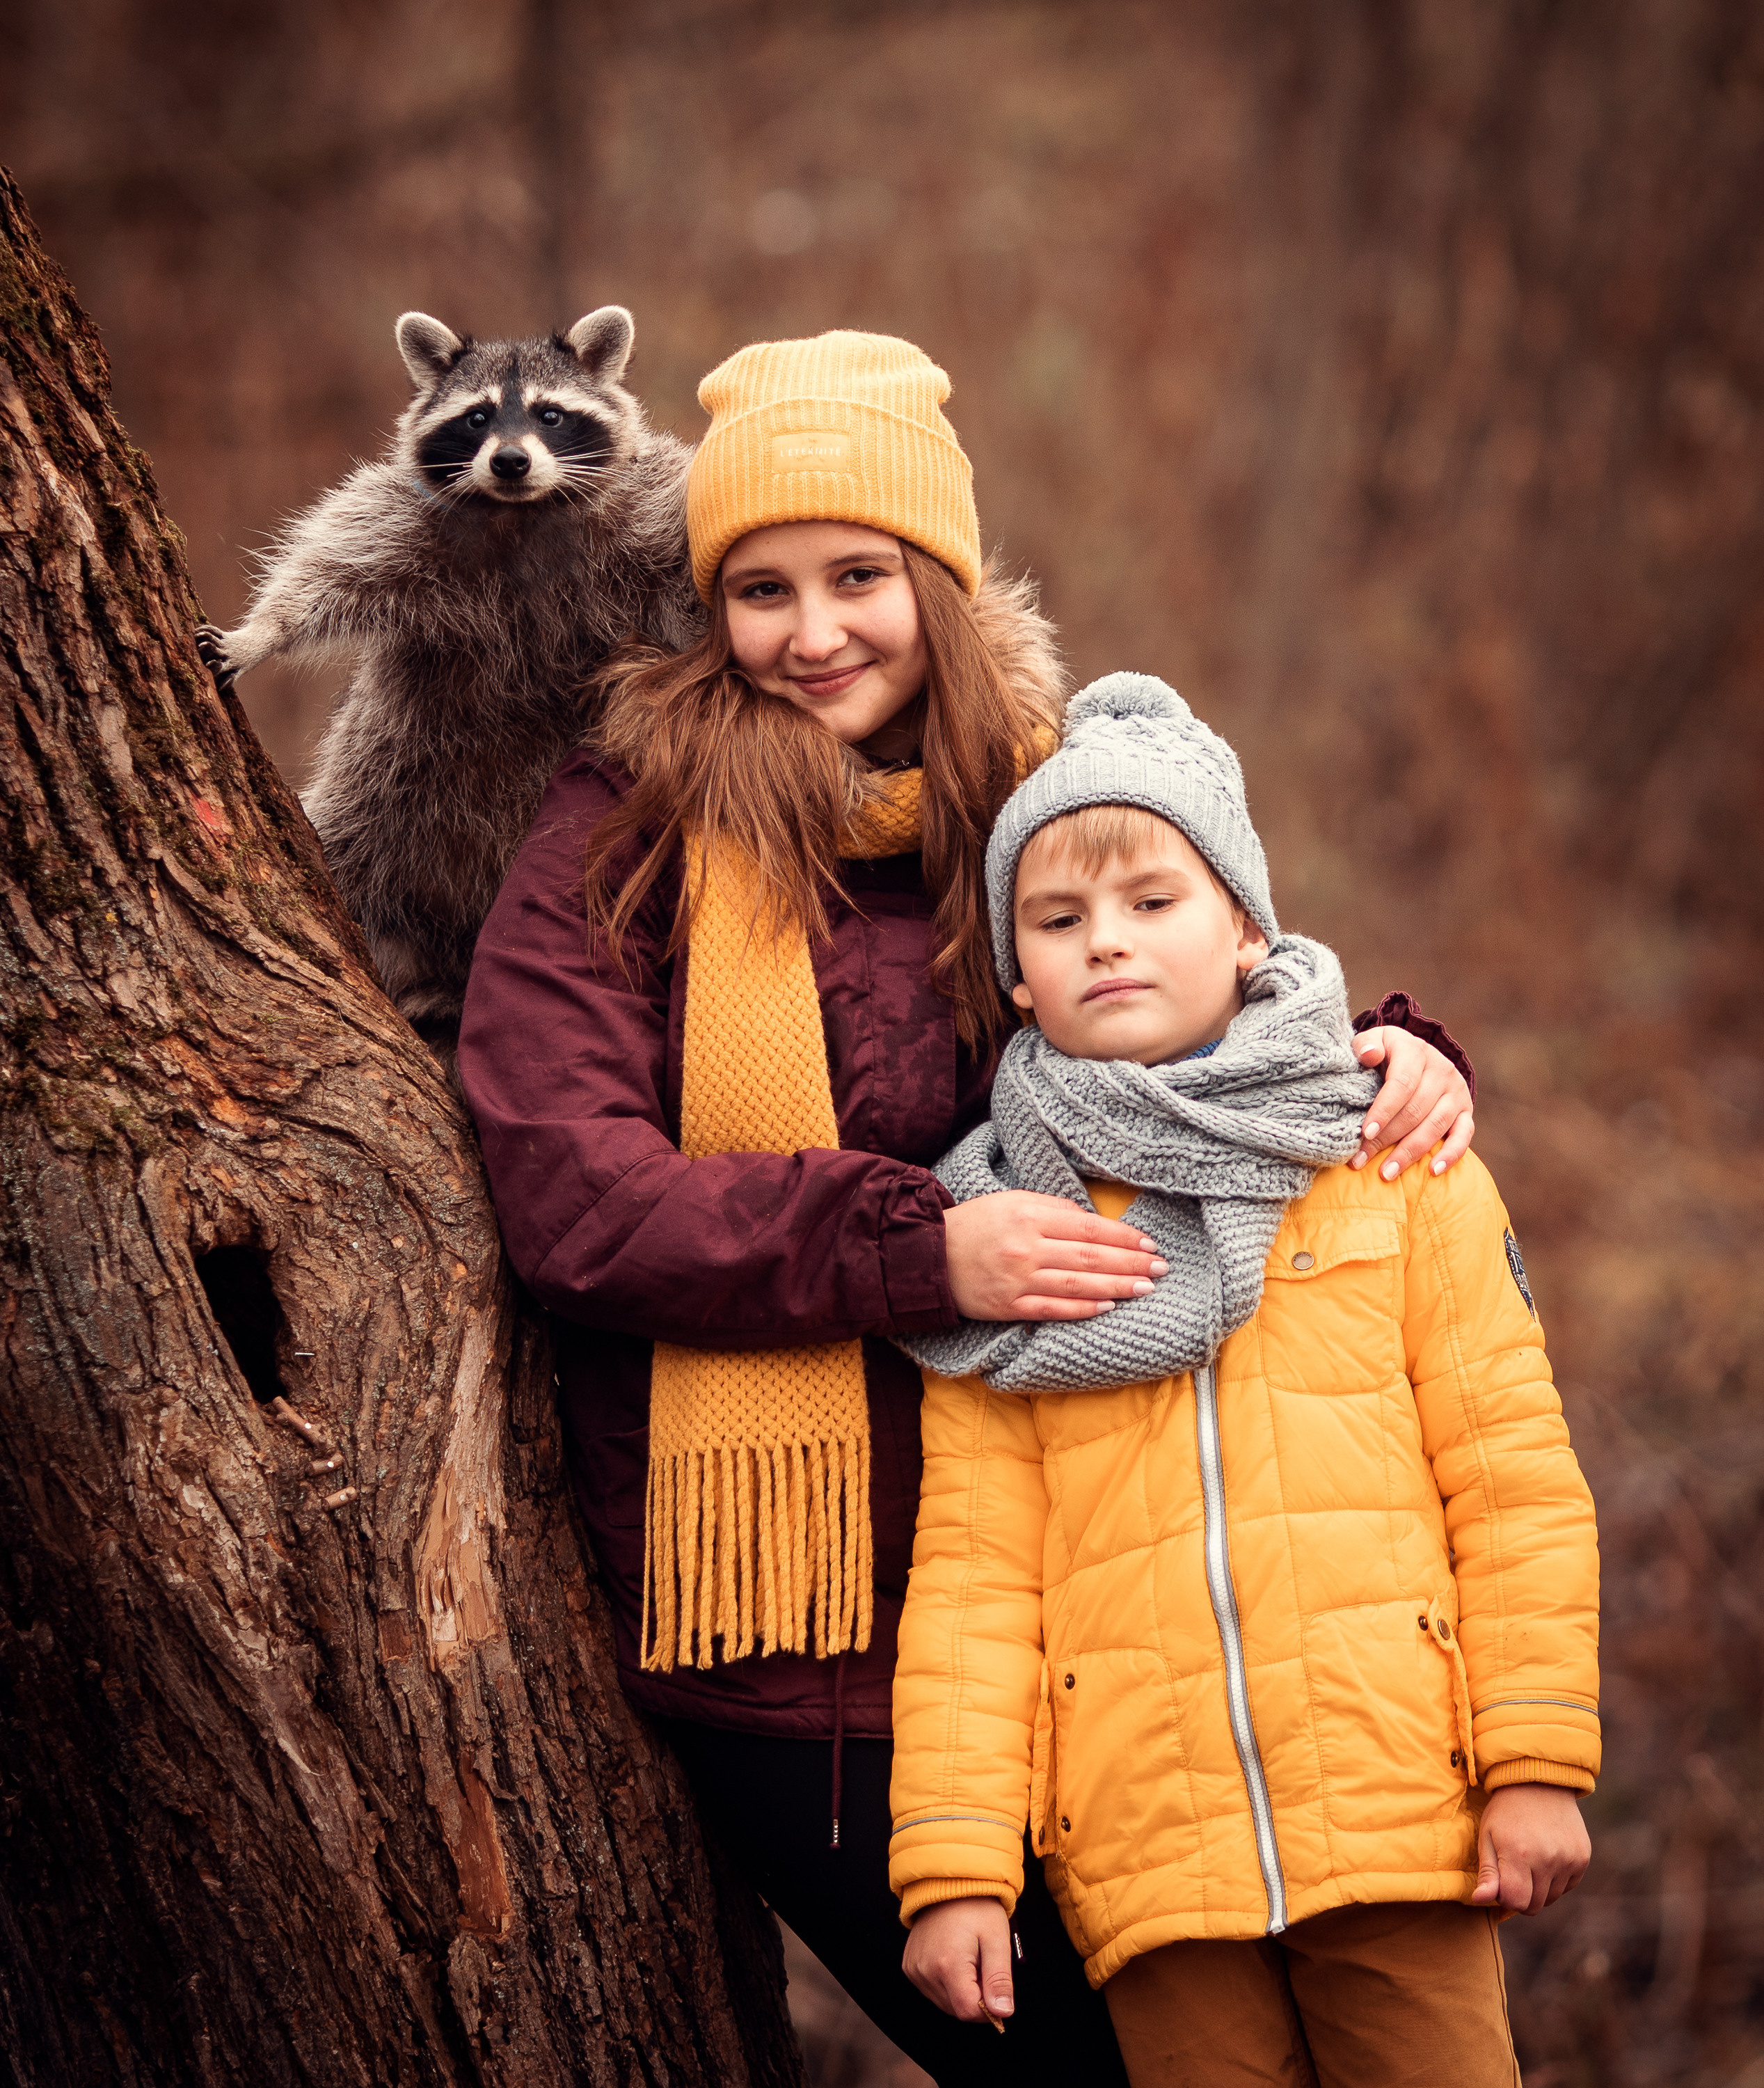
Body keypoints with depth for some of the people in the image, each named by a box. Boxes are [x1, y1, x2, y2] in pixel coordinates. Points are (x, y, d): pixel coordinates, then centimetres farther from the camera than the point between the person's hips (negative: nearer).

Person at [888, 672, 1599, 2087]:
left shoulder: (1398, 1174, 7)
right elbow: (973, 1565, 3)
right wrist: (953, 1859, -3)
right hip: (1149, 1848, 1)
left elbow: (1514, 1476, 4)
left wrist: (1539, 1758, -3)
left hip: (1399, 1805, 0)